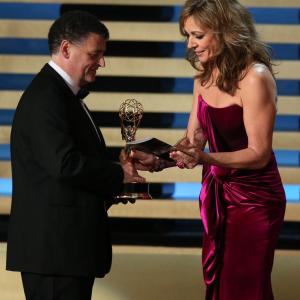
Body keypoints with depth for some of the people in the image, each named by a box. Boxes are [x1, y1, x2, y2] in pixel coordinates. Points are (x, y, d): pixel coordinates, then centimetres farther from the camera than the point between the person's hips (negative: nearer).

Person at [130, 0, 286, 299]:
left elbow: (259, 154, -19)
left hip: (253, 198, -7)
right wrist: (157, 161, -11)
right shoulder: (205, 77, 4)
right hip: (216, 193, 7)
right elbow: (193, 140, 7)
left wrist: (205, 158, -33)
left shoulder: (255, 78, -20)